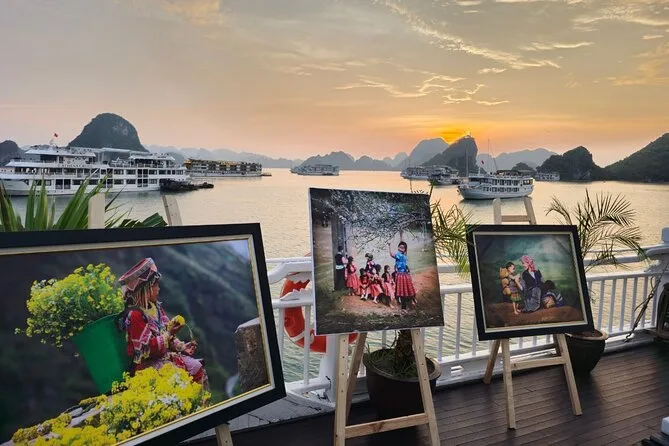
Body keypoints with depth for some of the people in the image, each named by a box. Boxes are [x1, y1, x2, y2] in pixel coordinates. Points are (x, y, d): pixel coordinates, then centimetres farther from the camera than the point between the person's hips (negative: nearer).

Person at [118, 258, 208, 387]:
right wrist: (169, 333, -23)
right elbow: (147, 348, -19)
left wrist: (182, 346, 3)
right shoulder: (135, 315, -16)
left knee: (197, 365, -8)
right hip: (147, 363, -8)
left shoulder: (156, 307, 9)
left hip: (164, 355, 8)